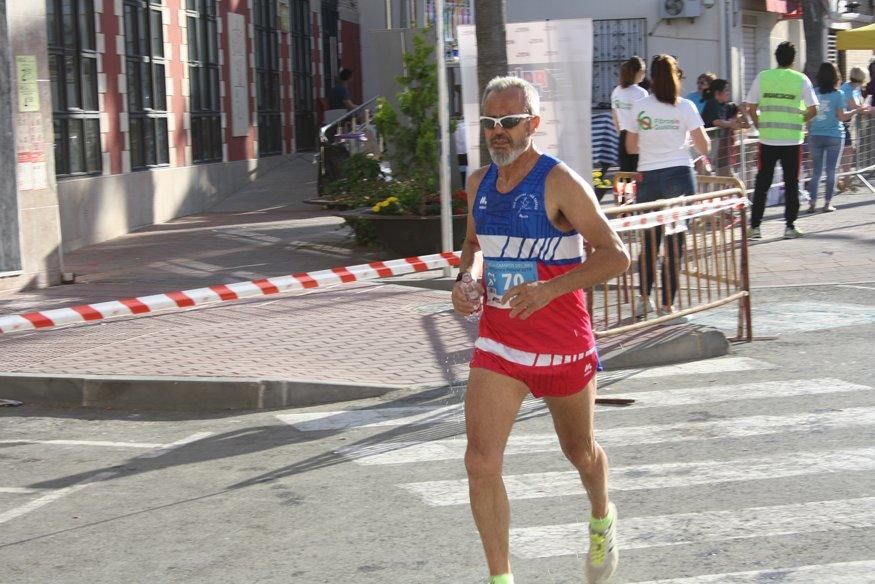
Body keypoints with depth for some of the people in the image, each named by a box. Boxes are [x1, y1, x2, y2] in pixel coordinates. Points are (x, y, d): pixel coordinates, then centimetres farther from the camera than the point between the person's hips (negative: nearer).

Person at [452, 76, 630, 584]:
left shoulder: (560, 183, -16)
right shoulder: (479, 183, 4)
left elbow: (616, 256, -18)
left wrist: (549, 289, -29)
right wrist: (466, 279, -1)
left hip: (563, 345, -4)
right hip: (497, 343, 4)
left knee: (580, 451, 18)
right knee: (481, 462, -10)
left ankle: (603, 522, 51)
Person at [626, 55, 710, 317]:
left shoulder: (640, 107, 2)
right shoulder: (685, 107, -3)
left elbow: (631, 147, 9)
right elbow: (704, 147, -4)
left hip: (648, 176, 2)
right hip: (679, 175, -2)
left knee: (649, 239, 14)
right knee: (675, 241, 2)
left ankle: (644, 298, 14)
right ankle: (667, 304, 2)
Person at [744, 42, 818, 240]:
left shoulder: (762, 77, 1)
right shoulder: (801, 79, -2)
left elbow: (750, 108, 1)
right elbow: (813, 110, -4)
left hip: (768, 139, 1)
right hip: (793, 139, -1)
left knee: (762, 183, 7)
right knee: (791, 183, 8)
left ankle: (755, 226, 6)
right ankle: (790, 226, 9)